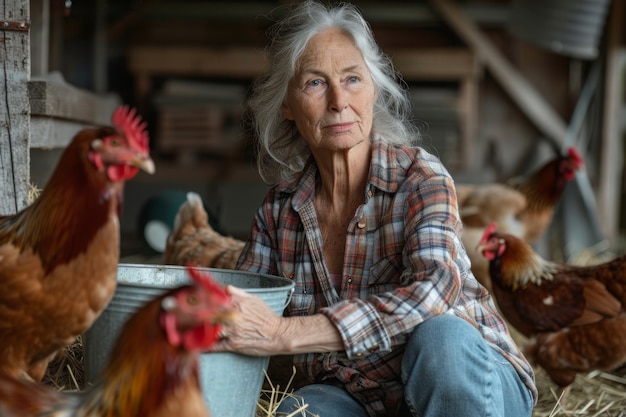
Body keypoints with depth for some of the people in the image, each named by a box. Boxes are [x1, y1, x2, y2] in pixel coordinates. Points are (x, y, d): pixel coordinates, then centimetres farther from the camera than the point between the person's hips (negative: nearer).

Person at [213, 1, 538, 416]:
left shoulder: (420, 176, -16)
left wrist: (285, 334, -40)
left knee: (439, 335, -35)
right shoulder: (280, 207, -2)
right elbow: (233, 313, 3)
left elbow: (434, 290, -34)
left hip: (476, 381, -2)